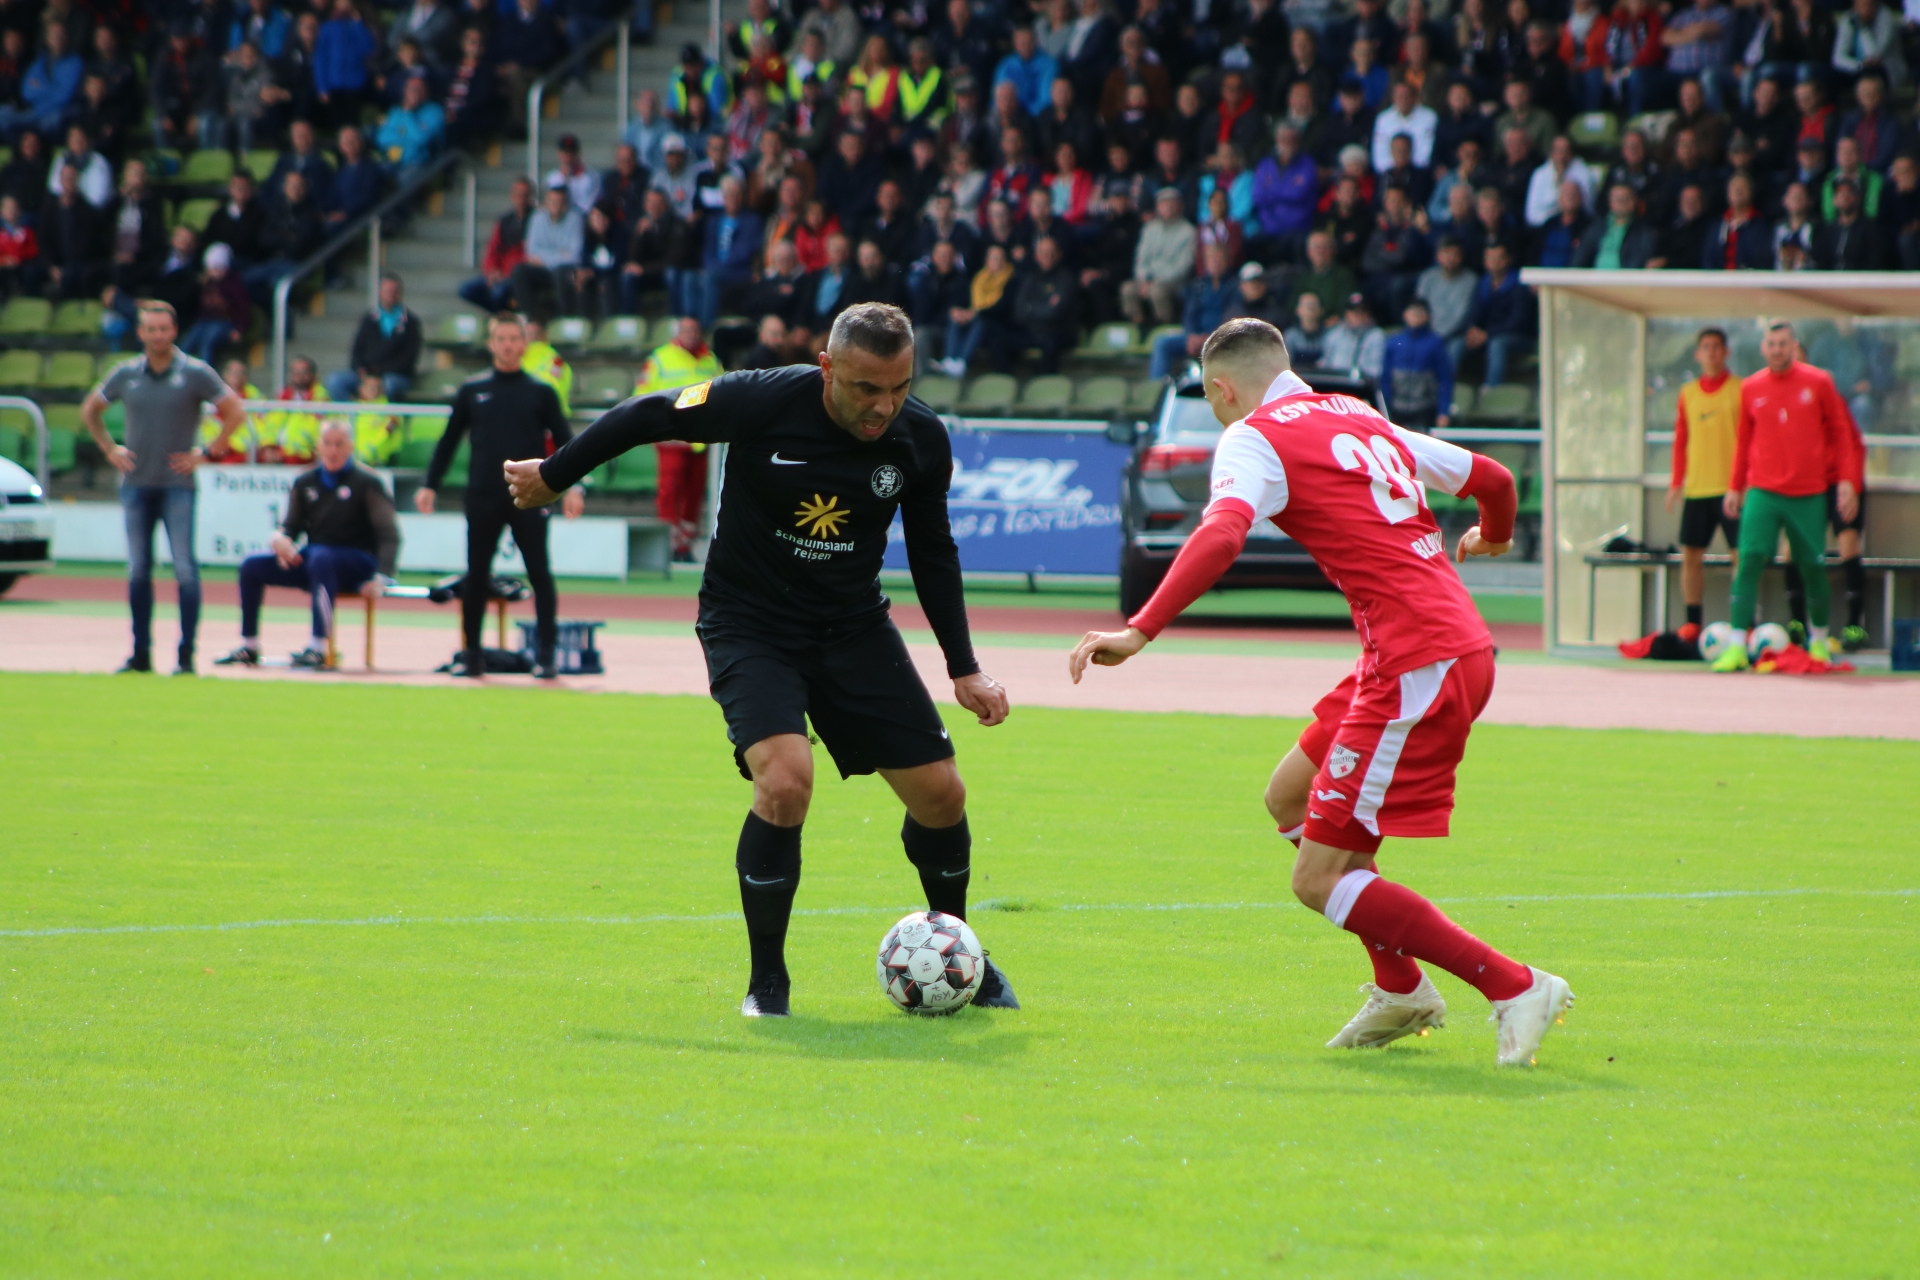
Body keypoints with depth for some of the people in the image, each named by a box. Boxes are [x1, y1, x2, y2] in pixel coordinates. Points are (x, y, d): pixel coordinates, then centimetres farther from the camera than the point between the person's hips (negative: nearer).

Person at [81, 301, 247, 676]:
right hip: (135, 483, 4)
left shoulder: (195, 373, -3)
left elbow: (236, 412, -2)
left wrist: (205, 454, -6)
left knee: (185, 569, -8)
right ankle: (140, 653, 11)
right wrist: (110, 450, 10)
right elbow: (89, 409, 21)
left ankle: (186, 654, -5)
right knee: (137, 570, 5)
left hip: (177, 484, -4)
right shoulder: (125, 374, 7)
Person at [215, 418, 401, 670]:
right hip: (310, 563, 6)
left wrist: (382, 576, -23)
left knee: (320, 557, -39)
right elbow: (291, 526, 14)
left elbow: (389, 535, -9)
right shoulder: (305, 483, 10)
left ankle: (317, 649, -44)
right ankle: (249, 648, -1)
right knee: (252, 565, -7)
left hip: (358, 563, -6)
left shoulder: (366, 484, -3)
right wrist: (281, 539, -12)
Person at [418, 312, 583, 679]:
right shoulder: (472, 391, 9)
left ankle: (546, 655, -3)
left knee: (540, 574, -5)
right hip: (482, 498, 2)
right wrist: (430, 485, 6)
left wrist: (572, 486, -9)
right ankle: (471, 654, 12)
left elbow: (564, 442, 4)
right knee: (476, 576, 4)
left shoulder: (541, 393, 6)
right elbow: (448, 441, 13)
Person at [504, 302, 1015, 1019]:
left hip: (853, 627, 4)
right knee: (785, 779, -27)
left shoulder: (921, 440, -10)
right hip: (748, 627, -4)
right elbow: (650, 416, -7)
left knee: (939, 794, 0)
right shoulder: (764, 402, -23)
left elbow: (933, 552, 7)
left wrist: (964, 669, 5)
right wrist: (552, 476, 4)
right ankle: (767, 980, -8)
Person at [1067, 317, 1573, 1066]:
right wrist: (1491, 537, 52)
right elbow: (1492, 479, 29)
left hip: (1416, 664, -9)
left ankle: (1516, 989, -6)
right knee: (1291, 797, 23)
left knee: (1320, 880, -4)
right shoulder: (1364, 421, 20)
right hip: (1462, 645, 9)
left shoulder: (1255, 437, -3)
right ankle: (1401, 991, 25)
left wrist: (1139, 631, -30)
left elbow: (1222, 536, -23)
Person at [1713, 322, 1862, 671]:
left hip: (1809, 494, -1)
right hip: (1763, 493, 1)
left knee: (1813, 567, 6)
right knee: (1749, 560, -14)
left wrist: (1846, 480, -2)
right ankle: (1737, 648, -15)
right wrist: (1735, 487, 15)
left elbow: (1841, 432, 5)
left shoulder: (1818, 383, 0)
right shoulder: (1750, 389, 6)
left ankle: (1819, 639, 28)